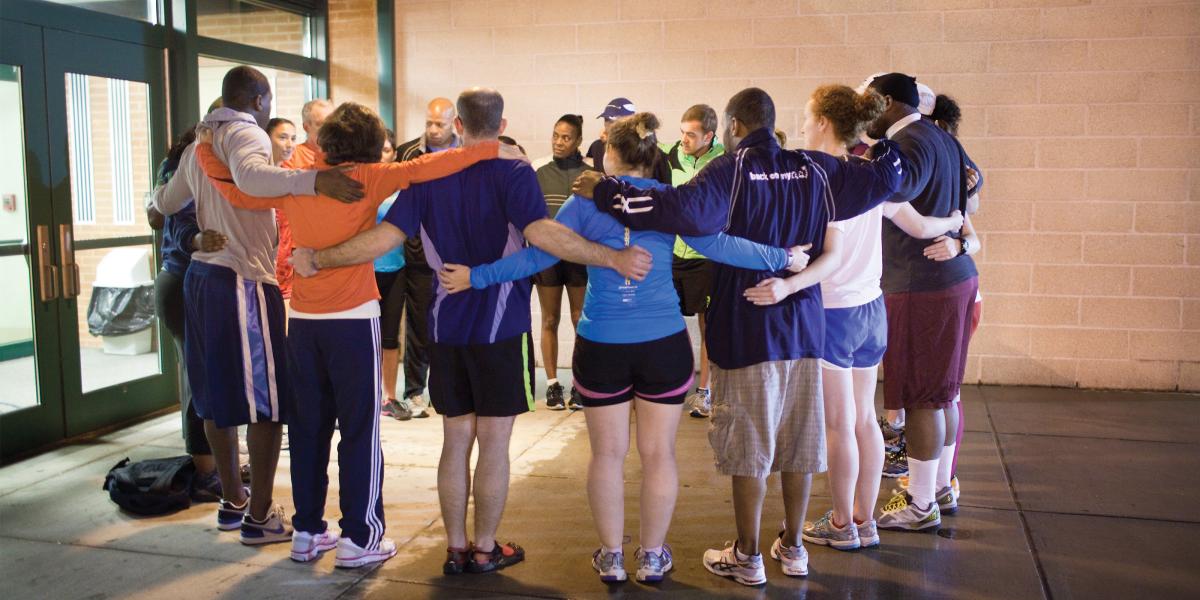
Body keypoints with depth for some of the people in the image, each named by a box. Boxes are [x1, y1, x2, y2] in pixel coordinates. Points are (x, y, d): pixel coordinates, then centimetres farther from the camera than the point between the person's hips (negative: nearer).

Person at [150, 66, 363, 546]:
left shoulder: (199, 145, 19)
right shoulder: (246, 133, -7)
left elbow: (166, 203, 34)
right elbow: (251, 176, -32)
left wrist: (155, 199, 57)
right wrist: (315, 180, -42)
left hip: (201, 276, 9)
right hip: (244, 280, -9)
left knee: (218, 395, 14)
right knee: (265, 399, -3)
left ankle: (233, 501, 26)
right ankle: (260, 516, 2)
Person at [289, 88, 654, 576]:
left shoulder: (428, 176, 2)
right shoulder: (513, 174, -10)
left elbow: (385, 237, -4)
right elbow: (541, 232, -26)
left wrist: (318, 259, 7)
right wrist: (614, 258, -30)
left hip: (446, 328, 4)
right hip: (501, 328, -4)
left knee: (455, 441, 12)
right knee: (494, 444, 6)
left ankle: (455, 549, 19)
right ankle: (485, 550, 15)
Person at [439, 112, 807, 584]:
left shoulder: (584, 201, -2)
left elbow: (538, 255, -8)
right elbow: (717, 245, -9)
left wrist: (476, 276, -3)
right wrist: (782, 259, -2)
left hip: (601, 346, 0)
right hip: (664, 344, 0)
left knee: (607, 454, 13)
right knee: (659, 454, 11)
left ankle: (611, 557, 22)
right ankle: (652, 557, 22)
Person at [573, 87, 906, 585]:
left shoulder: (730, 172, -12)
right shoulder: (816, 170, 3)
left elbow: (684, 209, -30)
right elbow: (884, 176, 10)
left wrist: (605, 192, -23)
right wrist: (888, 142, 31)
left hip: (747, 332, -5)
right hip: (804, 329, 5)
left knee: (748, 450, 5)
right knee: (798, 447, 14)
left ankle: (747, 557, 17)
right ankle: (793, 548, 27)